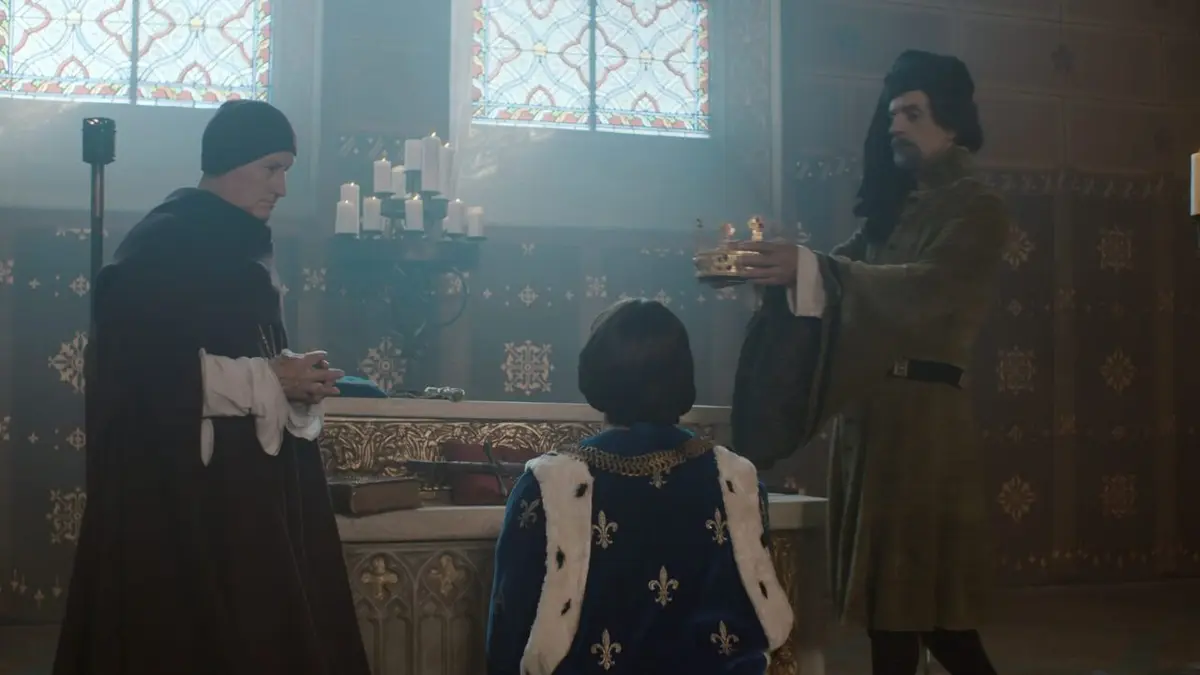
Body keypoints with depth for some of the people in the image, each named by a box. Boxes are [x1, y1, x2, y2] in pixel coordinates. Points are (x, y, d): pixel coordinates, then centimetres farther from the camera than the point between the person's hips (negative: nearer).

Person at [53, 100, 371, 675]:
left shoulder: (243, 246, 14)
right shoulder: (160, 245, -12)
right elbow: (151, 370, -19)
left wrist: (293, 378, 0)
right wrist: (269, 381, -17)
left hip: (250, 475, 8)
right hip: (183, 485, -8)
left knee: (259, 625, 7)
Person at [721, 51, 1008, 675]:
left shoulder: (978, 212, -3)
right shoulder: (892, 212, 20)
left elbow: (926, 288, -20)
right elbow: (844, 273, 8)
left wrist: (809, 268, -30)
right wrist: (777, 267, -12)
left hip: (921, 413, -7)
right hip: (868, 409, 7)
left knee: (918, 587, -6)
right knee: (881, 584, 8)